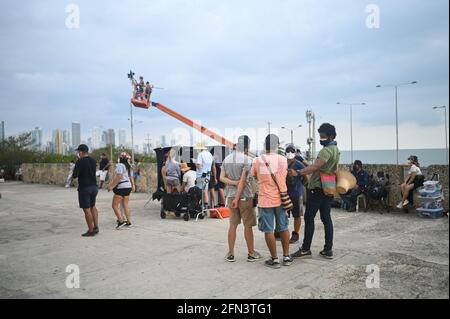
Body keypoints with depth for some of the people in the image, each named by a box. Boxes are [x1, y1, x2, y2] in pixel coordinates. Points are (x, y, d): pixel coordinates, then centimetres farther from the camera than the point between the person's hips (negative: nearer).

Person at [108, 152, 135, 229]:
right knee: (126, 205, 13)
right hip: (128, 186, 9)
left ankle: (121, 221, -11)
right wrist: (133, 185, 25)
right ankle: (129, 221, 14)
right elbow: (131, 177, 16)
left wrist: (111, 186, -18)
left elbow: (118, 177, -20)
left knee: (115, 205, -4)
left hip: (121, 187, -9)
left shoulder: (120, 165, -12)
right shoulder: (128, 166, 13)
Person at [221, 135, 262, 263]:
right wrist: (237, 198, -16)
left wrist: (233, 182, -8)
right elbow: (243, 181, -16)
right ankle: (251, 253, 15)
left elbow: (222, 177, 3)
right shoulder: (246, 159, -12)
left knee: (233, 225, 12)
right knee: (248, 226, 5)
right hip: (245, 196, -5)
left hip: (231, 196, 5)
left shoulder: (227, 159, 7)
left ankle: (230, 254, 16)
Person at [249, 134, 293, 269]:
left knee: (269, 230, 5)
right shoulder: (283, 160, -4)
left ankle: (274, 259, 12)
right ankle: (286, 257, 25)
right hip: (280, 198, 3)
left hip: (265, 200, -2)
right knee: (283, 228, 16)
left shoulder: (257, 161, -9)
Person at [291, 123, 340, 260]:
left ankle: (306, 249, 2)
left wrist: (298, 172, -31)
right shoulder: (336, 150, 16)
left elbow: (315, 167, -27)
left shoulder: (327, 150, -16)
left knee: (309, 218, -3)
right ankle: (328, 250, 12)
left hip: (317, 188, -10)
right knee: (326, 218, 9)